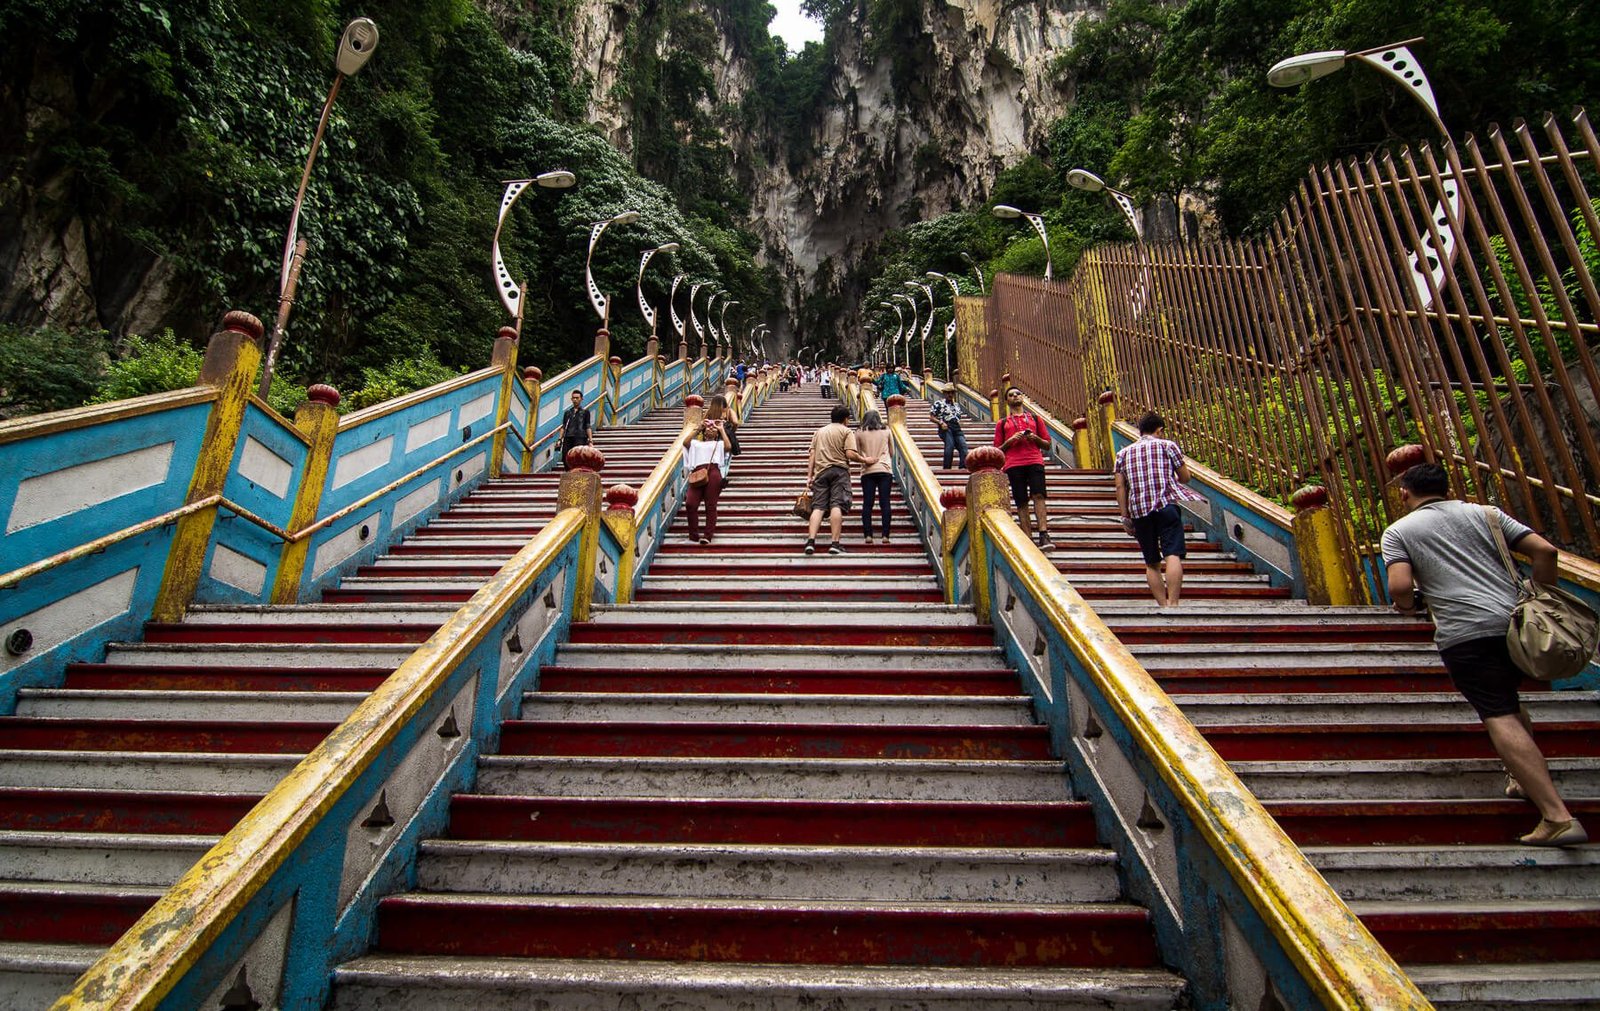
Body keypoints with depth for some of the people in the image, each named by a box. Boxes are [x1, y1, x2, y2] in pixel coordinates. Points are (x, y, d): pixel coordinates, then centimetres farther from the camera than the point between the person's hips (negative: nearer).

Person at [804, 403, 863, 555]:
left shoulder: (819, 431, 20)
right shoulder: (846, 431, 4)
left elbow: (812, 454, 12)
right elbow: (850, 454, -9)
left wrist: (809, 475, 10)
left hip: (821, 471, 4)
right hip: (840, 471, -4)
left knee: (818, 506, -1)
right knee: (837, 505, -8)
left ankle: (811, 541, -14)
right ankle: (835, 544, -12)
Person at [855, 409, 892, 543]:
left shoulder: (859, 433, 5)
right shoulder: (886, 431, 9)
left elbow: (857, 453, 7)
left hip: (867, 471, 0)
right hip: (885, 470, 0)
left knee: (867, 503, 1)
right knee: (885, 502, 0)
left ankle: (868, 535, -5)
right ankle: (885, 535, -5)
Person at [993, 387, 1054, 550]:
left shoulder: (1035, 419, 21)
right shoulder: (1002, 423, 19)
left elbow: (1047, 445, 19)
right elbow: (998, 450, 15)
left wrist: (1035, 438, -1)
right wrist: (1011, 440, -3)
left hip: (1035, 461, 0)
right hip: (1014, 464, 0)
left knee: (1038, 495, -18)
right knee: (1021, 502, -5)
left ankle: (1044, 535, -27)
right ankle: (1028, 541, -8)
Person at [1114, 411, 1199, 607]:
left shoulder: (1123, 453, 17)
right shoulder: (1168, 445, 10)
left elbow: (1120, 486, 9)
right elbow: (1185, 477, 12)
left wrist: (1125, 517, 10)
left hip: (1138, 510, 3)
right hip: (1166, 505, -3)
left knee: (1152, 563, 10)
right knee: (1173, 555, -10)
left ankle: (1163, 605, 9)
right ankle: (1173, 603, -22)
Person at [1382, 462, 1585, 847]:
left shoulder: (1398, 531, 4)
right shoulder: (1485, 514, 16)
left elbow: (1400, 586, -10)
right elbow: (1544, 551, 7)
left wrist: (1409, 604, 12)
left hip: (1465, 632, -6)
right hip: (1515, 623, 6)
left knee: (1500, 718, -8)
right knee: (1508, 701, 29)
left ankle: (1557, 816, -14)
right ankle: (1526, 779, 32)